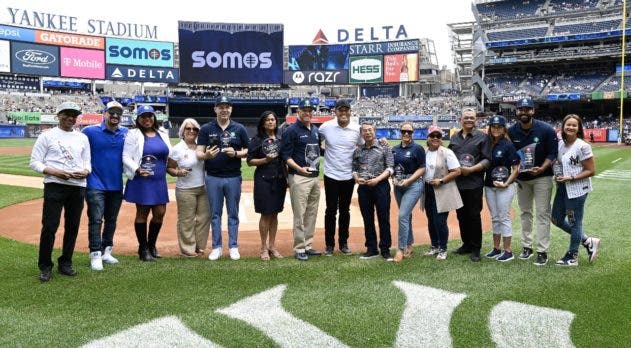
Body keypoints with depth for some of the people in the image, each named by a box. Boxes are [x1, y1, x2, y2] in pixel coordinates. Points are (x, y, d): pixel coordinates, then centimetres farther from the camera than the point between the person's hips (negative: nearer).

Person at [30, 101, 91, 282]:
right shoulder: (47, 136, 3)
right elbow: (35, 162, 0)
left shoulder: (83, 138, 15)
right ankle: (45, 266, 6)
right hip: (54, 186, -4)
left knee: (72, 227, 8)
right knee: (49, 226, -7)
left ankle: (65, 263, 21)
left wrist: (85, 172, -7)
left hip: (78, 187, 4)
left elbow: (87, 162, 17)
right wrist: (55, 172, -16)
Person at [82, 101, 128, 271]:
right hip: (96, 185, -4)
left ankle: (106, 251, 27)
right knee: (96, 220, -5)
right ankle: (95, 255, 0)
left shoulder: (126, 134, 4)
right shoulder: (90, 132, -6)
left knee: (111, 220, 14)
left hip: (117, 185, 4)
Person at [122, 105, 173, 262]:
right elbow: (126, 157, -7)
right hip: (141, 180, -5)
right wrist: (137, 170, -21)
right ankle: (143, 249, 15)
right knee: (142, 213, 2)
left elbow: (170, 156, 21)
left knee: (160, 213, 5)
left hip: (159, 181, 5)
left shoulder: (163, 135, 15)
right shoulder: (133, 134, -1)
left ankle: (151, 245, 26)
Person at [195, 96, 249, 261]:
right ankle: (217, 247, 17)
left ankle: (233, 247, 17)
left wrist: (235, 153, -13)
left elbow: (248, 151, 6)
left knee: (233, 214, 8)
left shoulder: (239, 129, 3)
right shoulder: (206, 129, 2)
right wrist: (207, 155, -22)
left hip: (233, 177, 0)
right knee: (215, 213, 8)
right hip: (213, 177, 0)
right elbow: (199, 153, 0)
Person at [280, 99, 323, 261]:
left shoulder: (316, 130, 15)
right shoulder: (291, 130, -7)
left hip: (315, 177, 8)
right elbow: (285, 155, -11)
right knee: (300, 214, -4)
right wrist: (299, 168, -24)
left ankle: (307, 245, 22)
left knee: (312, 213, 12)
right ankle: (299, 249, 4)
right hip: (299, 178, -7)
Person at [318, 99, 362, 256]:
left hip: (349, 176, 1)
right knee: (331, 210, 4)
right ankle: (329, 244, 14)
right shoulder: (326, 127, -8)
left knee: (345, 211, 12)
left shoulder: (357, 129, -5)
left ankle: (343, 243, 23)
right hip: (331, 176, -1)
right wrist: (325, 153, -3)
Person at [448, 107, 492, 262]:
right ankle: (466, 244, 24)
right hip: (457, 182, 5)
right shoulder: (455, 137, 13)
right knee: (461, 215, 11)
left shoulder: (482, 137, -1)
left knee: (474, 216, -1)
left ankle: (475, 249, 8)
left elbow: (487, 160, -7)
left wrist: (470, 169, -16)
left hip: (474, 183, -5)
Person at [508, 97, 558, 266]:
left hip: (542, 177, -4)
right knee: (525, 213, 13)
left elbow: (553, 153, -10)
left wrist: (541, 168, -24)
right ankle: (526, 246, 25)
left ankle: (542, 251, 2)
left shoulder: (546, 129, -14)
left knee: (543, 214, -3)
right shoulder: (511, 131, -4)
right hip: (521, 178, 4)